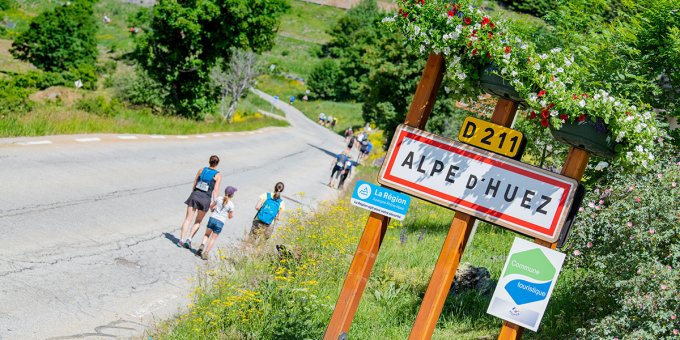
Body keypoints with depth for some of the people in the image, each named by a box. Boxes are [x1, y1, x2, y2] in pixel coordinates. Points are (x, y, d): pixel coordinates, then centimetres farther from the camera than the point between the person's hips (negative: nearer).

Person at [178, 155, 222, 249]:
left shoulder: (201, 170, 5)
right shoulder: (218, 175, -3)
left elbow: (194, 184, 10)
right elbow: (215, 190, -8)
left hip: (195, 195, 2)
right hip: (206, 199, -2)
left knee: (188, 219, 7)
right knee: (198, 222, 15)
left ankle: (181, 240, 2)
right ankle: (189, 239, 0)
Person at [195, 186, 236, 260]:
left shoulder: (219, 198, 4)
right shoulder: (231, 204, -5)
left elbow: (211, 206, 18)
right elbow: (230, 216, 3)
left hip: (212, 218, 2)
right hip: (220, 222, -2)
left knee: (207, 234, 20)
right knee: (213, 238, 9)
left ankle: (202, 246, -3)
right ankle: (206, 253, -1)